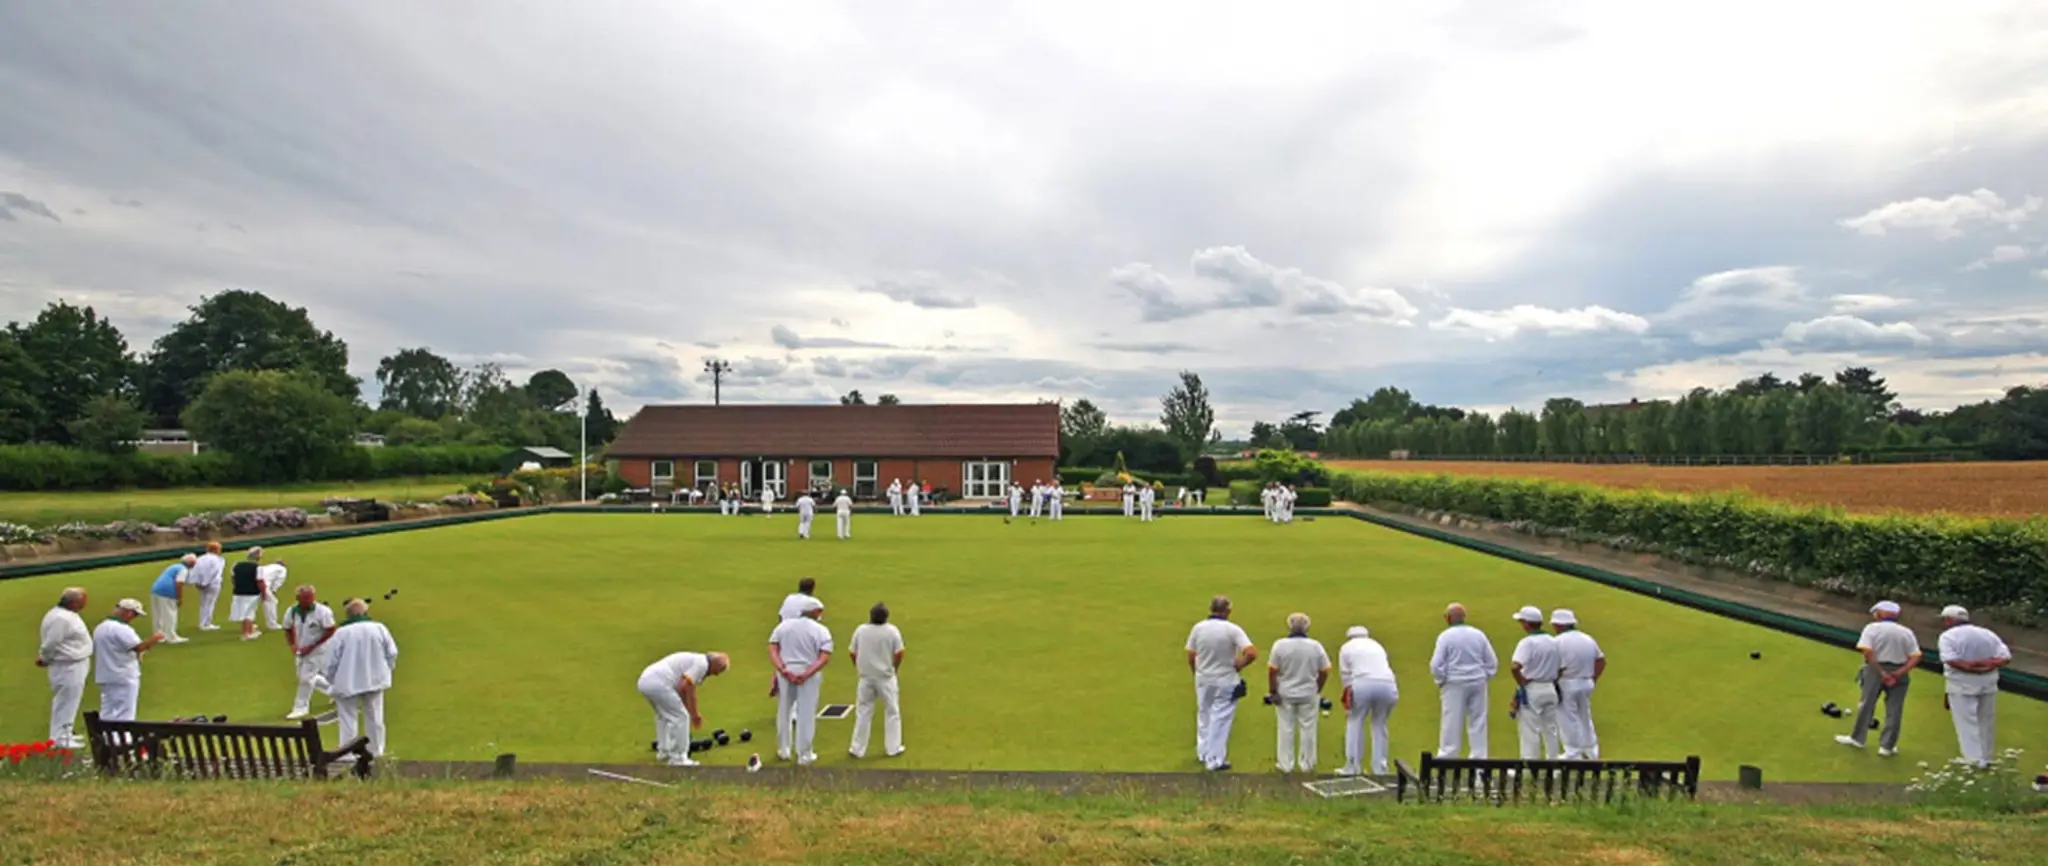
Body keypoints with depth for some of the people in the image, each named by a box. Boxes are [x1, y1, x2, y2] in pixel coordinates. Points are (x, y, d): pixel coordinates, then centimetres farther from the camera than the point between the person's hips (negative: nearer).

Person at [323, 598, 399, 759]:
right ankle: (376, 751, 24)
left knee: (348, 719, 7)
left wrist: (330, 679, 8)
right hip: (374, 680, 3)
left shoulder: (341, 632, -13)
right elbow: (392, 653, 1)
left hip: (348, 683, -3)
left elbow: (332, 661, -9)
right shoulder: (379, 628, -4)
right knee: (374, 717, 15)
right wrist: (386, 670, 17)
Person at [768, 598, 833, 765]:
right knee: (806, 715, 6)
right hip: (809, 675, -3)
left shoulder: (784, 625, 8)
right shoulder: (821, 630, -2)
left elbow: (772, 649, -2)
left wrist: (783, 670, -12)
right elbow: (825, 657, -14)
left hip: (785, 674, 3)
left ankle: (784, 751, 31)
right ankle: (804, 755, 13)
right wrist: (806, 674, -19)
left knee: (784, 712, 19)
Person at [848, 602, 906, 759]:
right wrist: (894, 669, 7)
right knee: (892, 712, 11)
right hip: (886, 678, -2)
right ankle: (892, 748, 16)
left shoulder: (860, 630, -4)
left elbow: (852, 653, -1)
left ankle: (858, 749, 15)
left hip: (866, 677, 2)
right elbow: (899, 653, -12)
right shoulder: (892, 631, -10)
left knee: (863, 713, 11)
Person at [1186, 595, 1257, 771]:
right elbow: (1252, 653, -24)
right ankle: (1215, 760, 12)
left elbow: (1191, 657, 1)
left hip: (1203, 680, 4)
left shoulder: (1198, 628, -6)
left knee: (1204, 716, 20)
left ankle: (1203, 753, 32)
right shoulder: (1232, 630, -16)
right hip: (1225, 682, -4)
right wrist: (1239, 665, -6)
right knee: (1220, 720, 6)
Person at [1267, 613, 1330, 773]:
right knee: (1308, 729, 10)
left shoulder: (1280, 644, -11)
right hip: (1309, 694, 1)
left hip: (1285, 694, -1)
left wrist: (1272, 691, -1)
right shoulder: (1316, 646, -6)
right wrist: (1318, 690, 12)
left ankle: (1286, 765, 13)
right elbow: (1325, 672, -1)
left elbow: (1272, 670, -11)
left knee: (1286, 729, 8)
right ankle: (1307, 765, 17)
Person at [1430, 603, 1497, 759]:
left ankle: (1446, 758, 3)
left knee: (1451, 723, 1)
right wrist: (1484, 677, 13)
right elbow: (1492, 662, 6)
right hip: (1478, 683, 4)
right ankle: (1479, 757, 13)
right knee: (1478, 723, 10)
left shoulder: (1446, 636, -9)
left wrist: (1440, 681, 2)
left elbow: (1436, 664, -13)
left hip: (1455, 684, -4)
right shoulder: (1479, 634, 4)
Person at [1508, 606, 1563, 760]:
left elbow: (1514, 667, -27)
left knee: (1530, 730, -1)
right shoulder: (1554, 641, 5)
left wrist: (1521, 685, -14)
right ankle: (1553, 760, 23)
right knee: (1551, 729, 16)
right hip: (1550, 689, 7)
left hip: (1531, 690, -7)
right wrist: (1554, 682, 15)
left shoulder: (1528, 642, -16)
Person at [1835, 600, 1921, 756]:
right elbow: (1915, 657, -5)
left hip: (1875, 669, -2)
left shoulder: (1873, 628, -7)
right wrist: (1898, 673, -13)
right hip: (1899, 672, 2)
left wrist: (1881, 673, -15)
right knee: (1894, 709, 8)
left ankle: (1857, 738, 19)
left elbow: (1868, 652, -19)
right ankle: (1887, 746, 11)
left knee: (1867, 704, 10)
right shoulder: (1906, 632, 4)